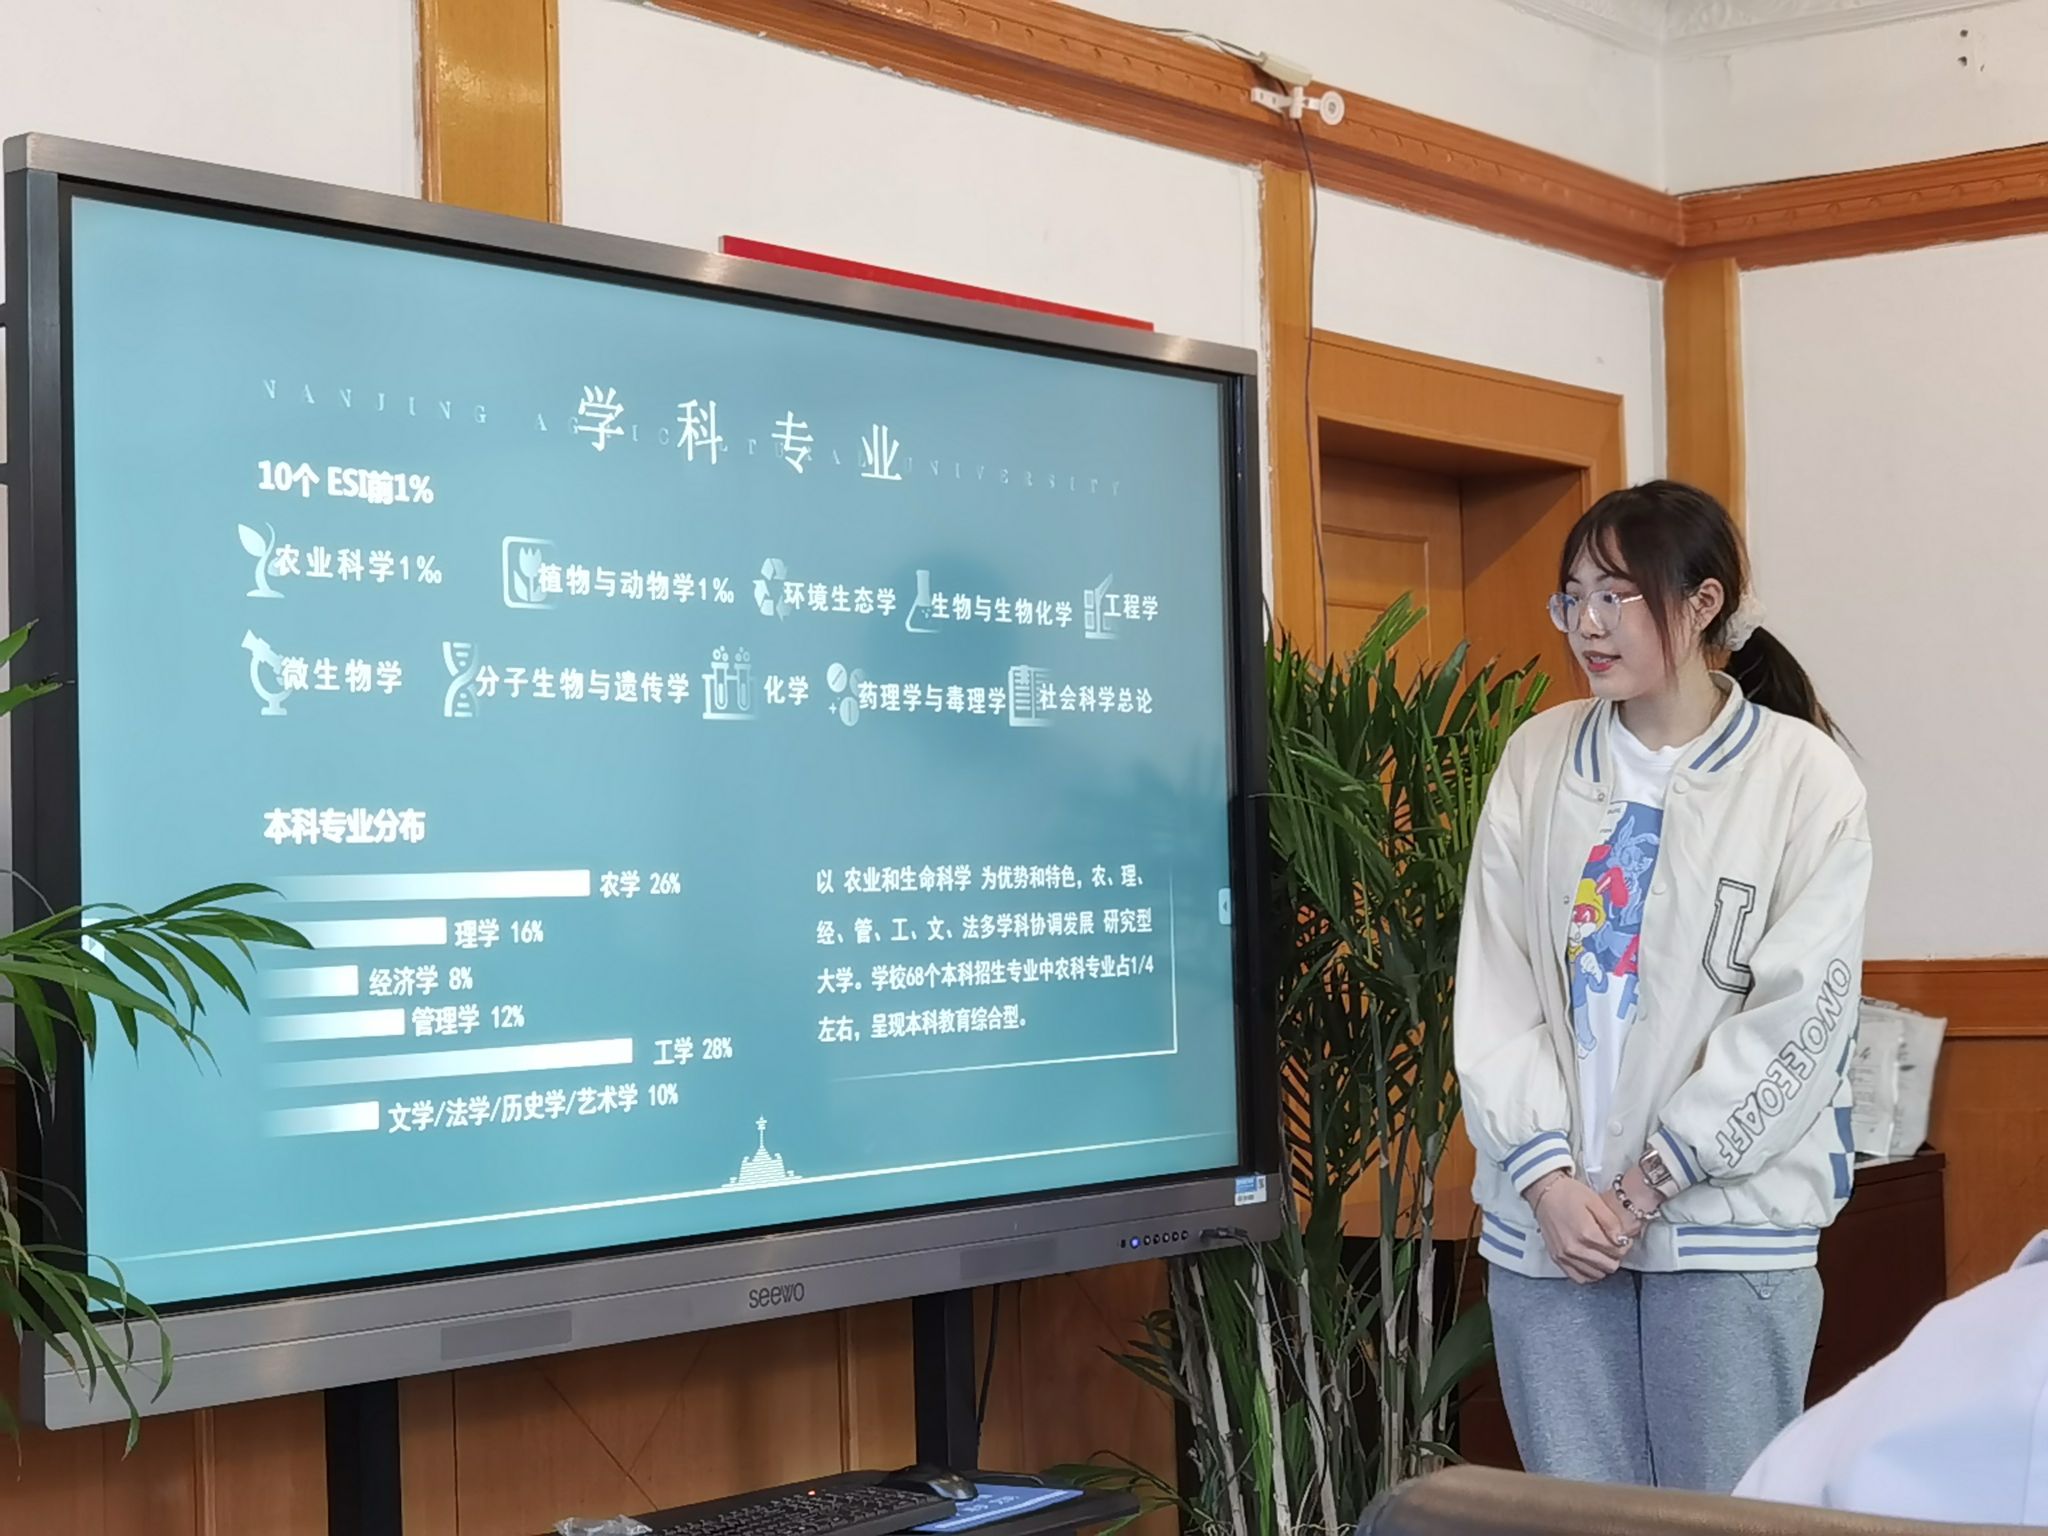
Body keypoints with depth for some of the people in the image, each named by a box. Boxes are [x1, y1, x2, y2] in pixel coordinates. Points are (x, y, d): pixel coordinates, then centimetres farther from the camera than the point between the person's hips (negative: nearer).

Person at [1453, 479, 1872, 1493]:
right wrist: (1548, 1176, -7)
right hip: (1547, 1215, 3)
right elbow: (1492, 985, 3)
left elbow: (1799, 1017, -7)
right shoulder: (1537, 761, 5)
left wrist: (1650, 1182, -9)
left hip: (1730, 1222, -3)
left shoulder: (1803, 778, -4)